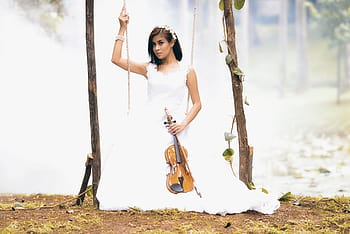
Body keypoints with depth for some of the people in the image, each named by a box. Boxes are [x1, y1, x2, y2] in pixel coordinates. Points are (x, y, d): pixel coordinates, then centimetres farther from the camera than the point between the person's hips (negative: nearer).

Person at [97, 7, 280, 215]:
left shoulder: (187, 72, 5)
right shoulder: (149, 69, 11)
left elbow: (197, 104, 6)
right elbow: (116, 59, 9)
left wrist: (184, 123, -11)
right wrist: (123, 28, 8)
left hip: (172, 128, -3)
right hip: (148, 126, 3)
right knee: (135, 164, -16)